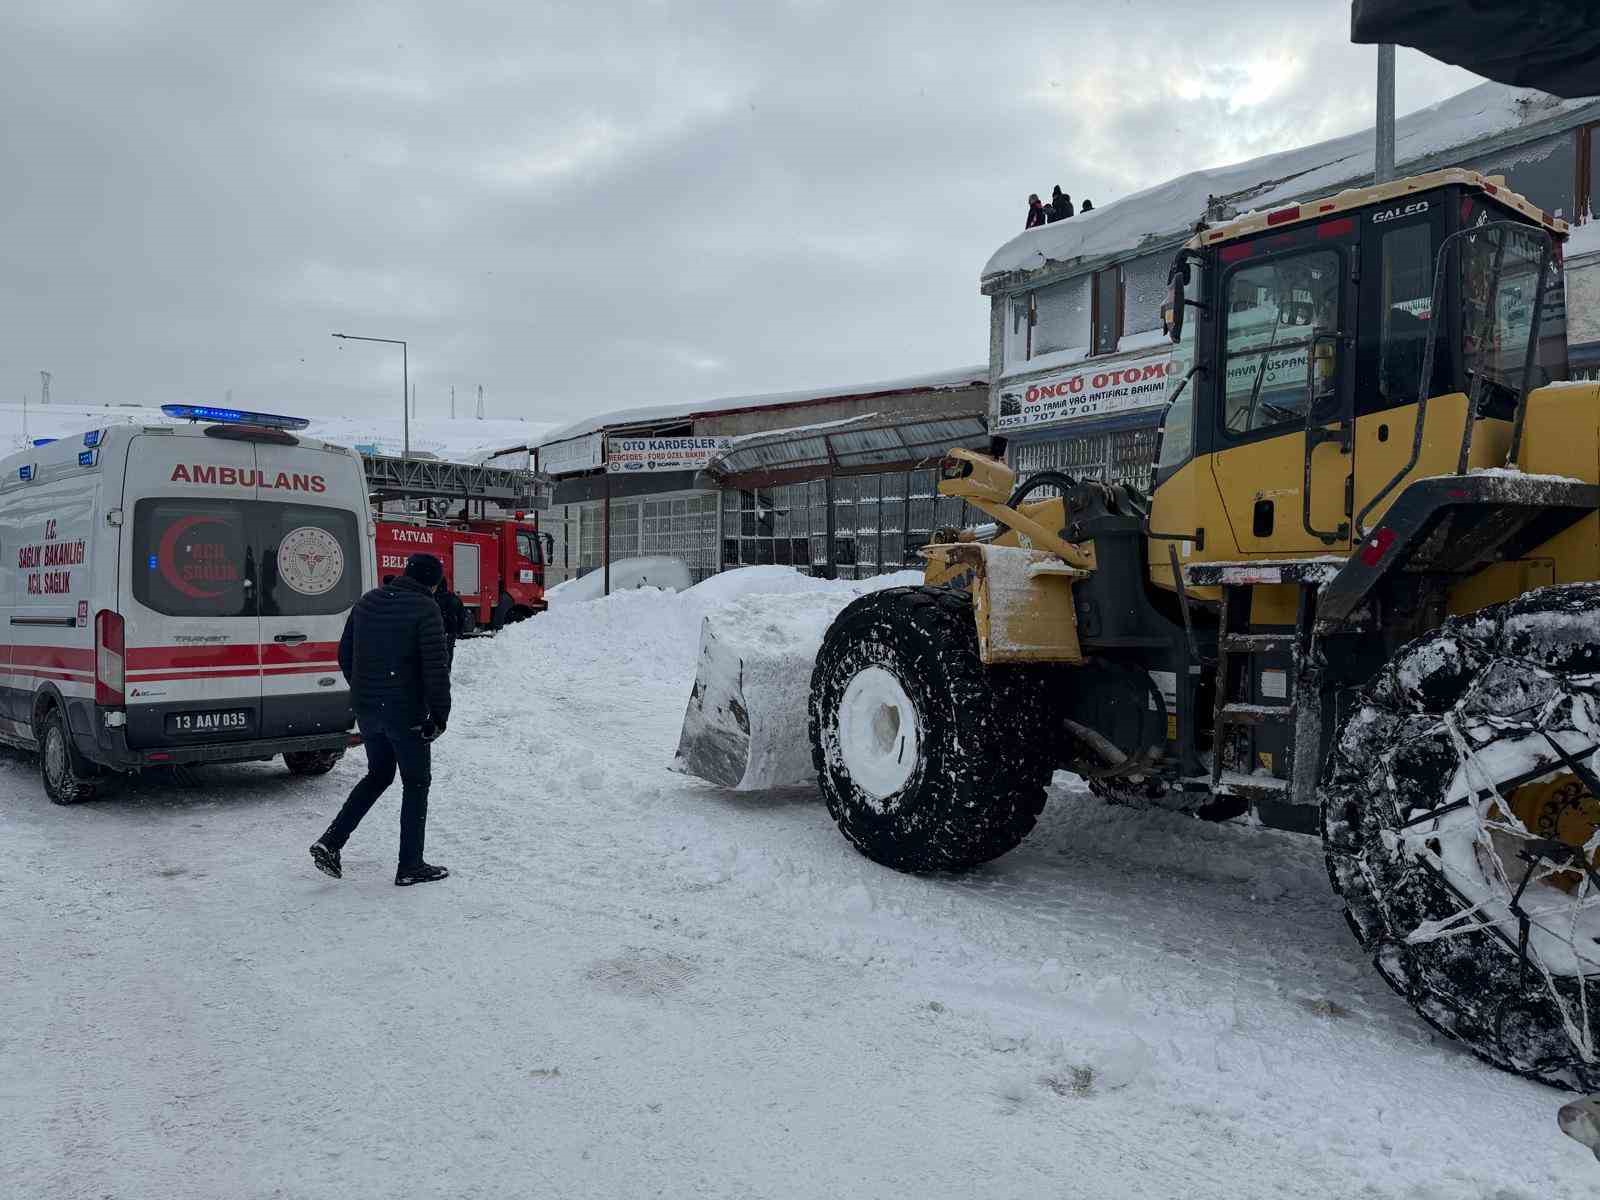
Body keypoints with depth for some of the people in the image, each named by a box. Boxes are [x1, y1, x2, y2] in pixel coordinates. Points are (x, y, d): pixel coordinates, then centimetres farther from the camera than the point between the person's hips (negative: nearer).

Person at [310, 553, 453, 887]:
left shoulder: (367, 602, 9)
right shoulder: (424, 608, -13)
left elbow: (345, 656, 15)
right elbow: (436, 668, -18)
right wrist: (439, 715, -12)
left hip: (366, 709, 7)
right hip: (406, 712, -7)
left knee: (378, 775, 23)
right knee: (416, 783, 7)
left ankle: (331, 841, 11)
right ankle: (410, 866, 11)